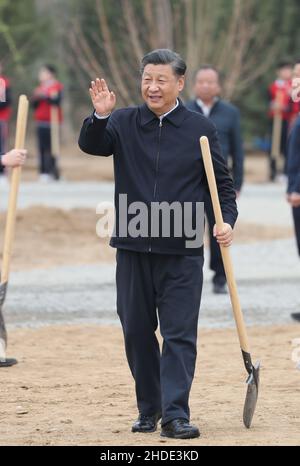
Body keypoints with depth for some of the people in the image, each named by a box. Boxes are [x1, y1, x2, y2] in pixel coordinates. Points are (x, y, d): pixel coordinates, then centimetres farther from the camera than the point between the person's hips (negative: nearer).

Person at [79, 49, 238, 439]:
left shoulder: (200, 129, 3)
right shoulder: (124, 122, 5)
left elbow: (222, 183, 7)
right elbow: (91, 145, -11)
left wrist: (227, 220, -10)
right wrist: (100, 117, -30)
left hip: (182, 251, -2)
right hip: (132, 248, 2)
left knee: (179, 334, -6)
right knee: (137, 331, 9)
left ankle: (175, 415, -8)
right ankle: (148, 410, 21)